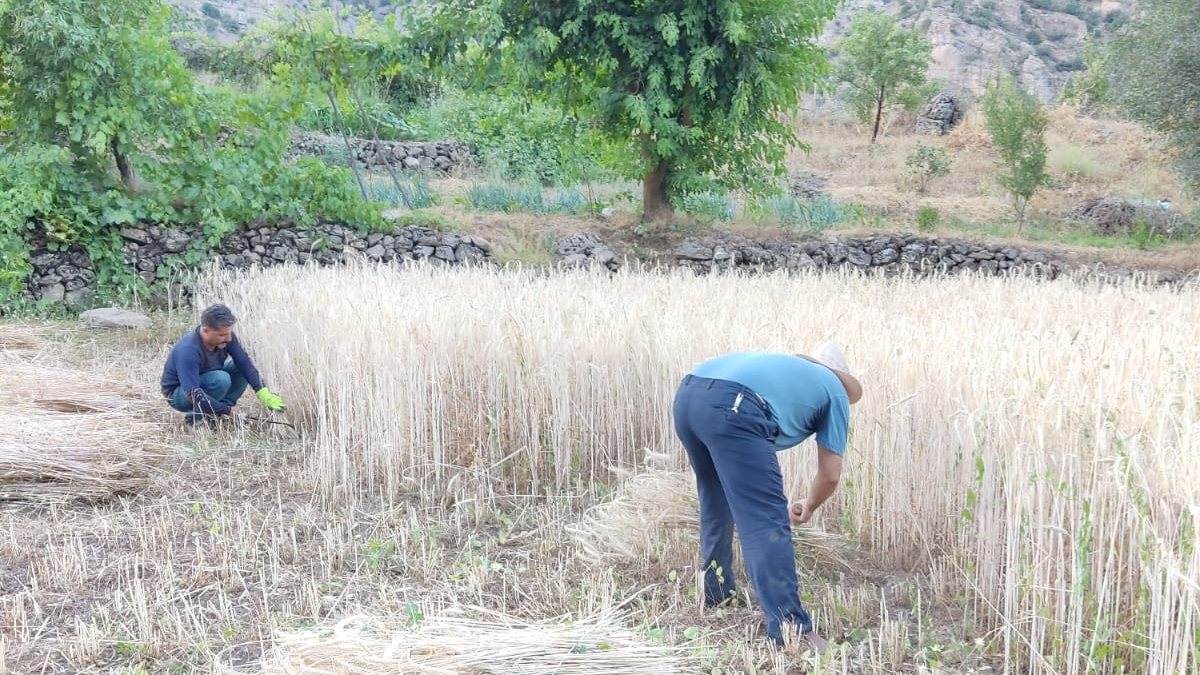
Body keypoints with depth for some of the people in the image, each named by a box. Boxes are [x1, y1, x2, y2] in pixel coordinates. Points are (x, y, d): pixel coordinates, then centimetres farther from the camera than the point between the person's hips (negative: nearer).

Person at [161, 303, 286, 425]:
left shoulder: (226, 336, -17)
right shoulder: (188, 351, -36)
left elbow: (244, 362, -13)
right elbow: (193, 393, -39)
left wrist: (263, 393, -25)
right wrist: (229, 410, -35)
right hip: (179, 394, -8)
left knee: (242, 368, -10)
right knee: (221, 379, -32)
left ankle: (214, 412, -8)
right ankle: (196, 416, -13)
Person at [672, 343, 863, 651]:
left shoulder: (787, 364, 41)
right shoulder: (836, 392, 25)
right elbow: (830, 475, 23)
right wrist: (808, 507, 43)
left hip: (687, 394, 7)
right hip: (731, 407, -7)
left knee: (716, 505, 27)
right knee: (767, 523, -3)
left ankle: (716, 593, 42)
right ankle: (792, 628, -7)